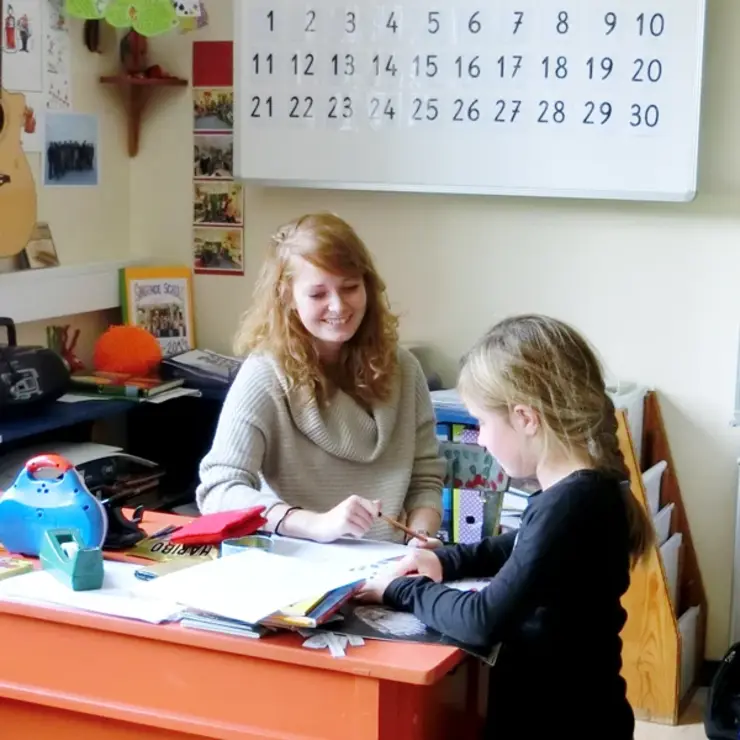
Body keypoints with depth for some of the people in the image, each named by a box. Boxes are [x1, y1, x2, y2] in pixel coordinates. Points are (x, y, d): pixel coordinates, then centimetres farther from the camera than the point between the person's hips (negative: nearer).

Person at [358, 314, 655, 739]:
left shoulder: (569, 505, -27)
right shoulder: (584, 489, 3)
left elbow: (484, 622, -29)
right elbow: (524, 548, 23)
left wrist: (401, 591, -14)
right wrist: (447, 561, 9)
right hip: (561, 705, 9)